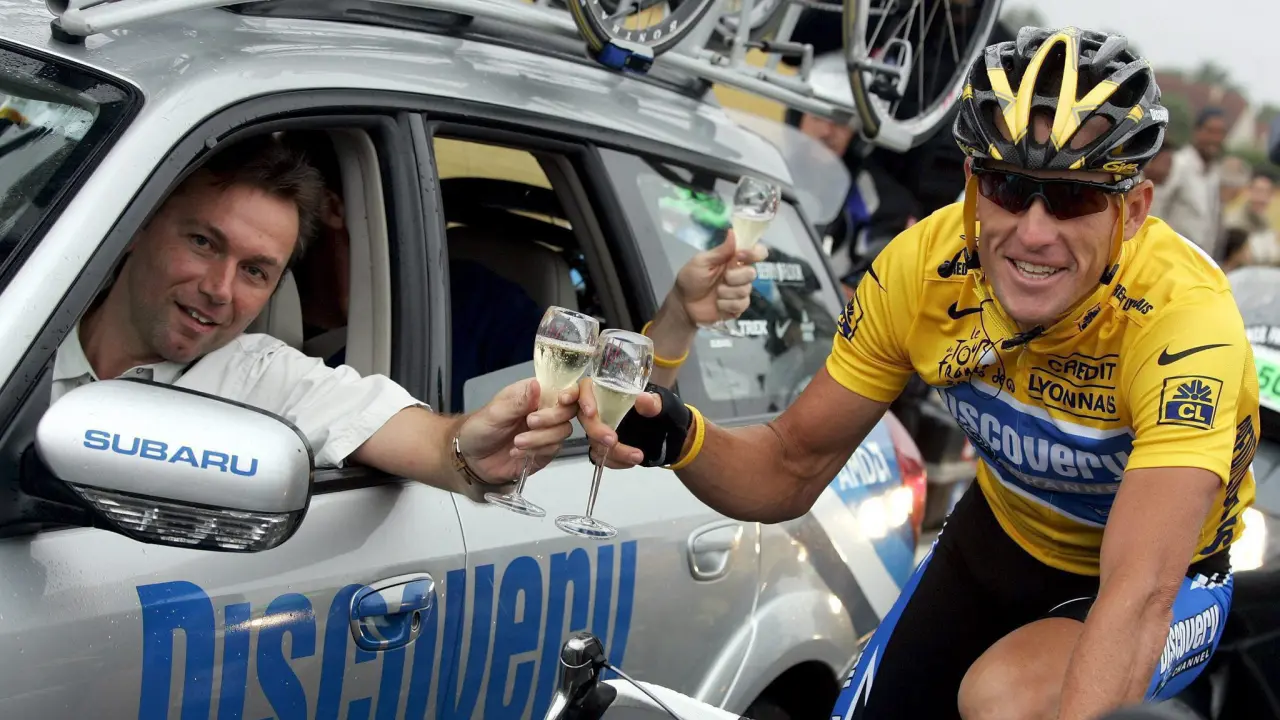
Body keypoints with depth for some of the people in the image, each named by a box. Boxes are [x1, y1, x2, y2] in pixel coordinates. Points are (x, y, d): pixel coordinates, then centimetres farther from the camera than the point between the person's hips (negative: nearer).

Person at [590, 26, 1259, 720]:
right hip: (1000, 531, 4)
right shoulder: (924, 265, -21)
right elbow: (792, 470, -12)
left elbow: (1139, 596, -44)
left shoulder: (1183, 317, -34)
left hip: (1165, 570, -4)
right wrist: (679, 436, -33)